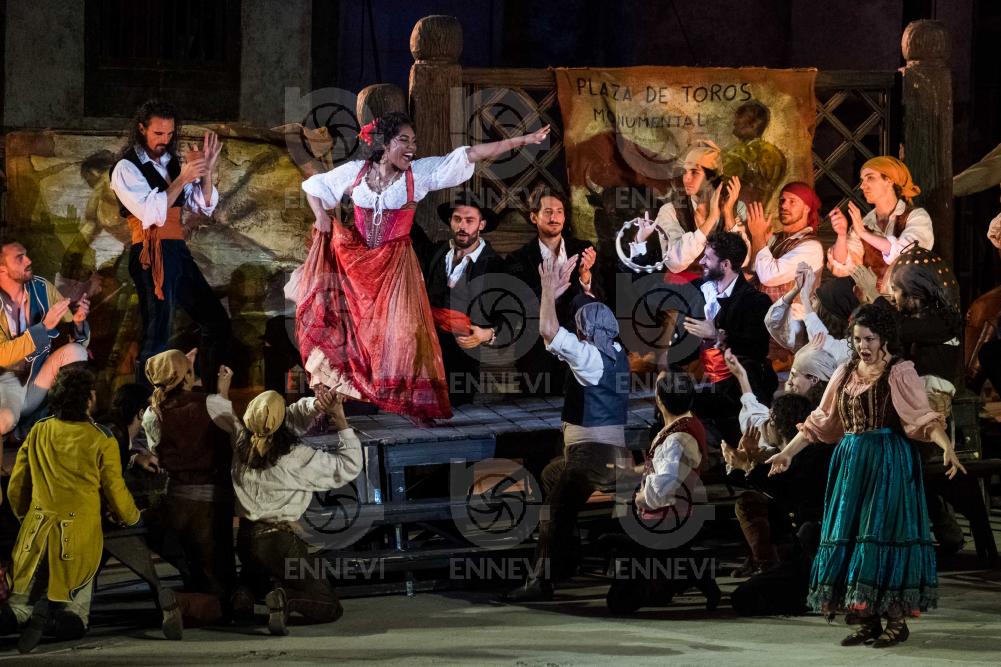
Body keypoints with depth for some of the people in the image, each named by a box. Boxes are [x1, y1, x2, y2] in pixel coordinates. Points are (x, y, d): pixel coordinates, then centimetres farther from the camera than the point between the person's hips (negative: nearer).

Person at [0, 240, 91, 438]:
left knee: (74, 351, -22)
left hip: (39, 381, 4)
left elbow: (78, 341, 2)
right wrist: (45, 326, -28)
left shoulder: (43, 288, -2)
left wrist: (78, 322, -22)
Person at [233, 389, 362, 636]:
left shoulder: (242, 445, -1)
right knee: (330, 608, 3)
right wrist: (340, 418, -7)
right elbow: (349, 466, -9)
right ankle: (287, 599, -25)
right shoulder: (296, 458, -19)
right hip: (280, 542, -6)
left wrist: (316, 405, -6)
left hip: (245, 539, 6)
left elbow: (296, 415, 12)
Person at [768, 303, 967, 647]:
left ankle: (897, 621, -3)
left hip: (889, 462, -6)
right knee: (849, 536, 3)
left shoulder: (900, 373, -5)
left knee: (884, 534, -9)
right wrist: (788, 452, 17)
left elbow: (924, 417, -15)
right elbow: (819, 421, 18)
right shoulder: (846, 374, 13)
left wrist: (947, 447, -31)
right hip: (851, 463, 6)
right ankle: (867, 621, 9)